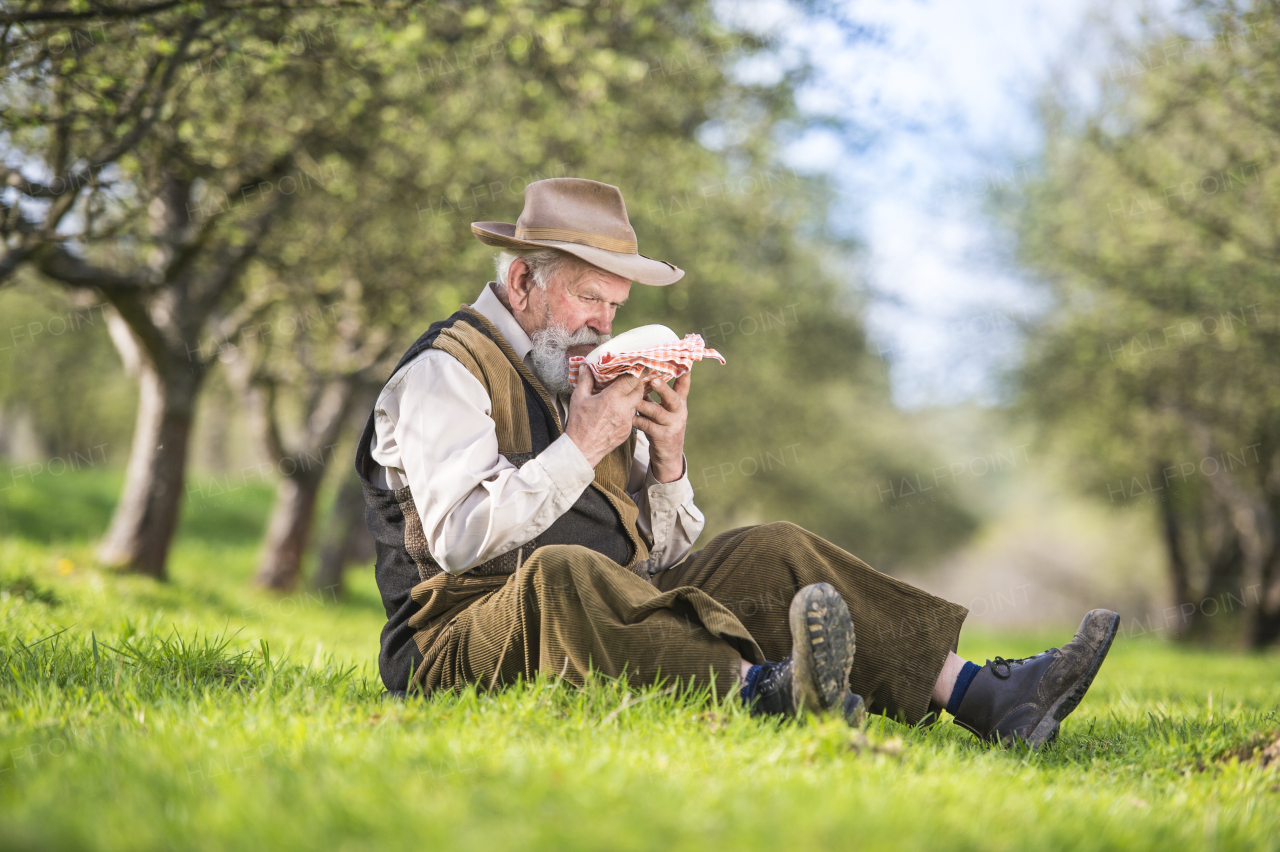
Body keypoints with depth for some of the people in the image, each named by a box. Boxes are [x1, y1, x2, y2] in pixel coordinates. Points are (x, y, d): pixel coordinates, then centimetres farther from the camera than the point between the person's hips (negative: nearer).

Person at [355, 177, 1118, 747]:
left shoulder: (583, 379, 20)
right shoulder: (446, 373, -4)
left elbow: (658, 557, 17)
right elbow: (459, 539, -20)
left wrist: (666, 464, -2)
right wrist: (579, 449, -16)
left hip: (607, 618, 7)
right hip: (462, 645, -7)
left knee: (771, 554, -5)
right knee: (564, 574, -39)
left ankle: (980, 697, -17)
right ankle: (760, 689, -59)